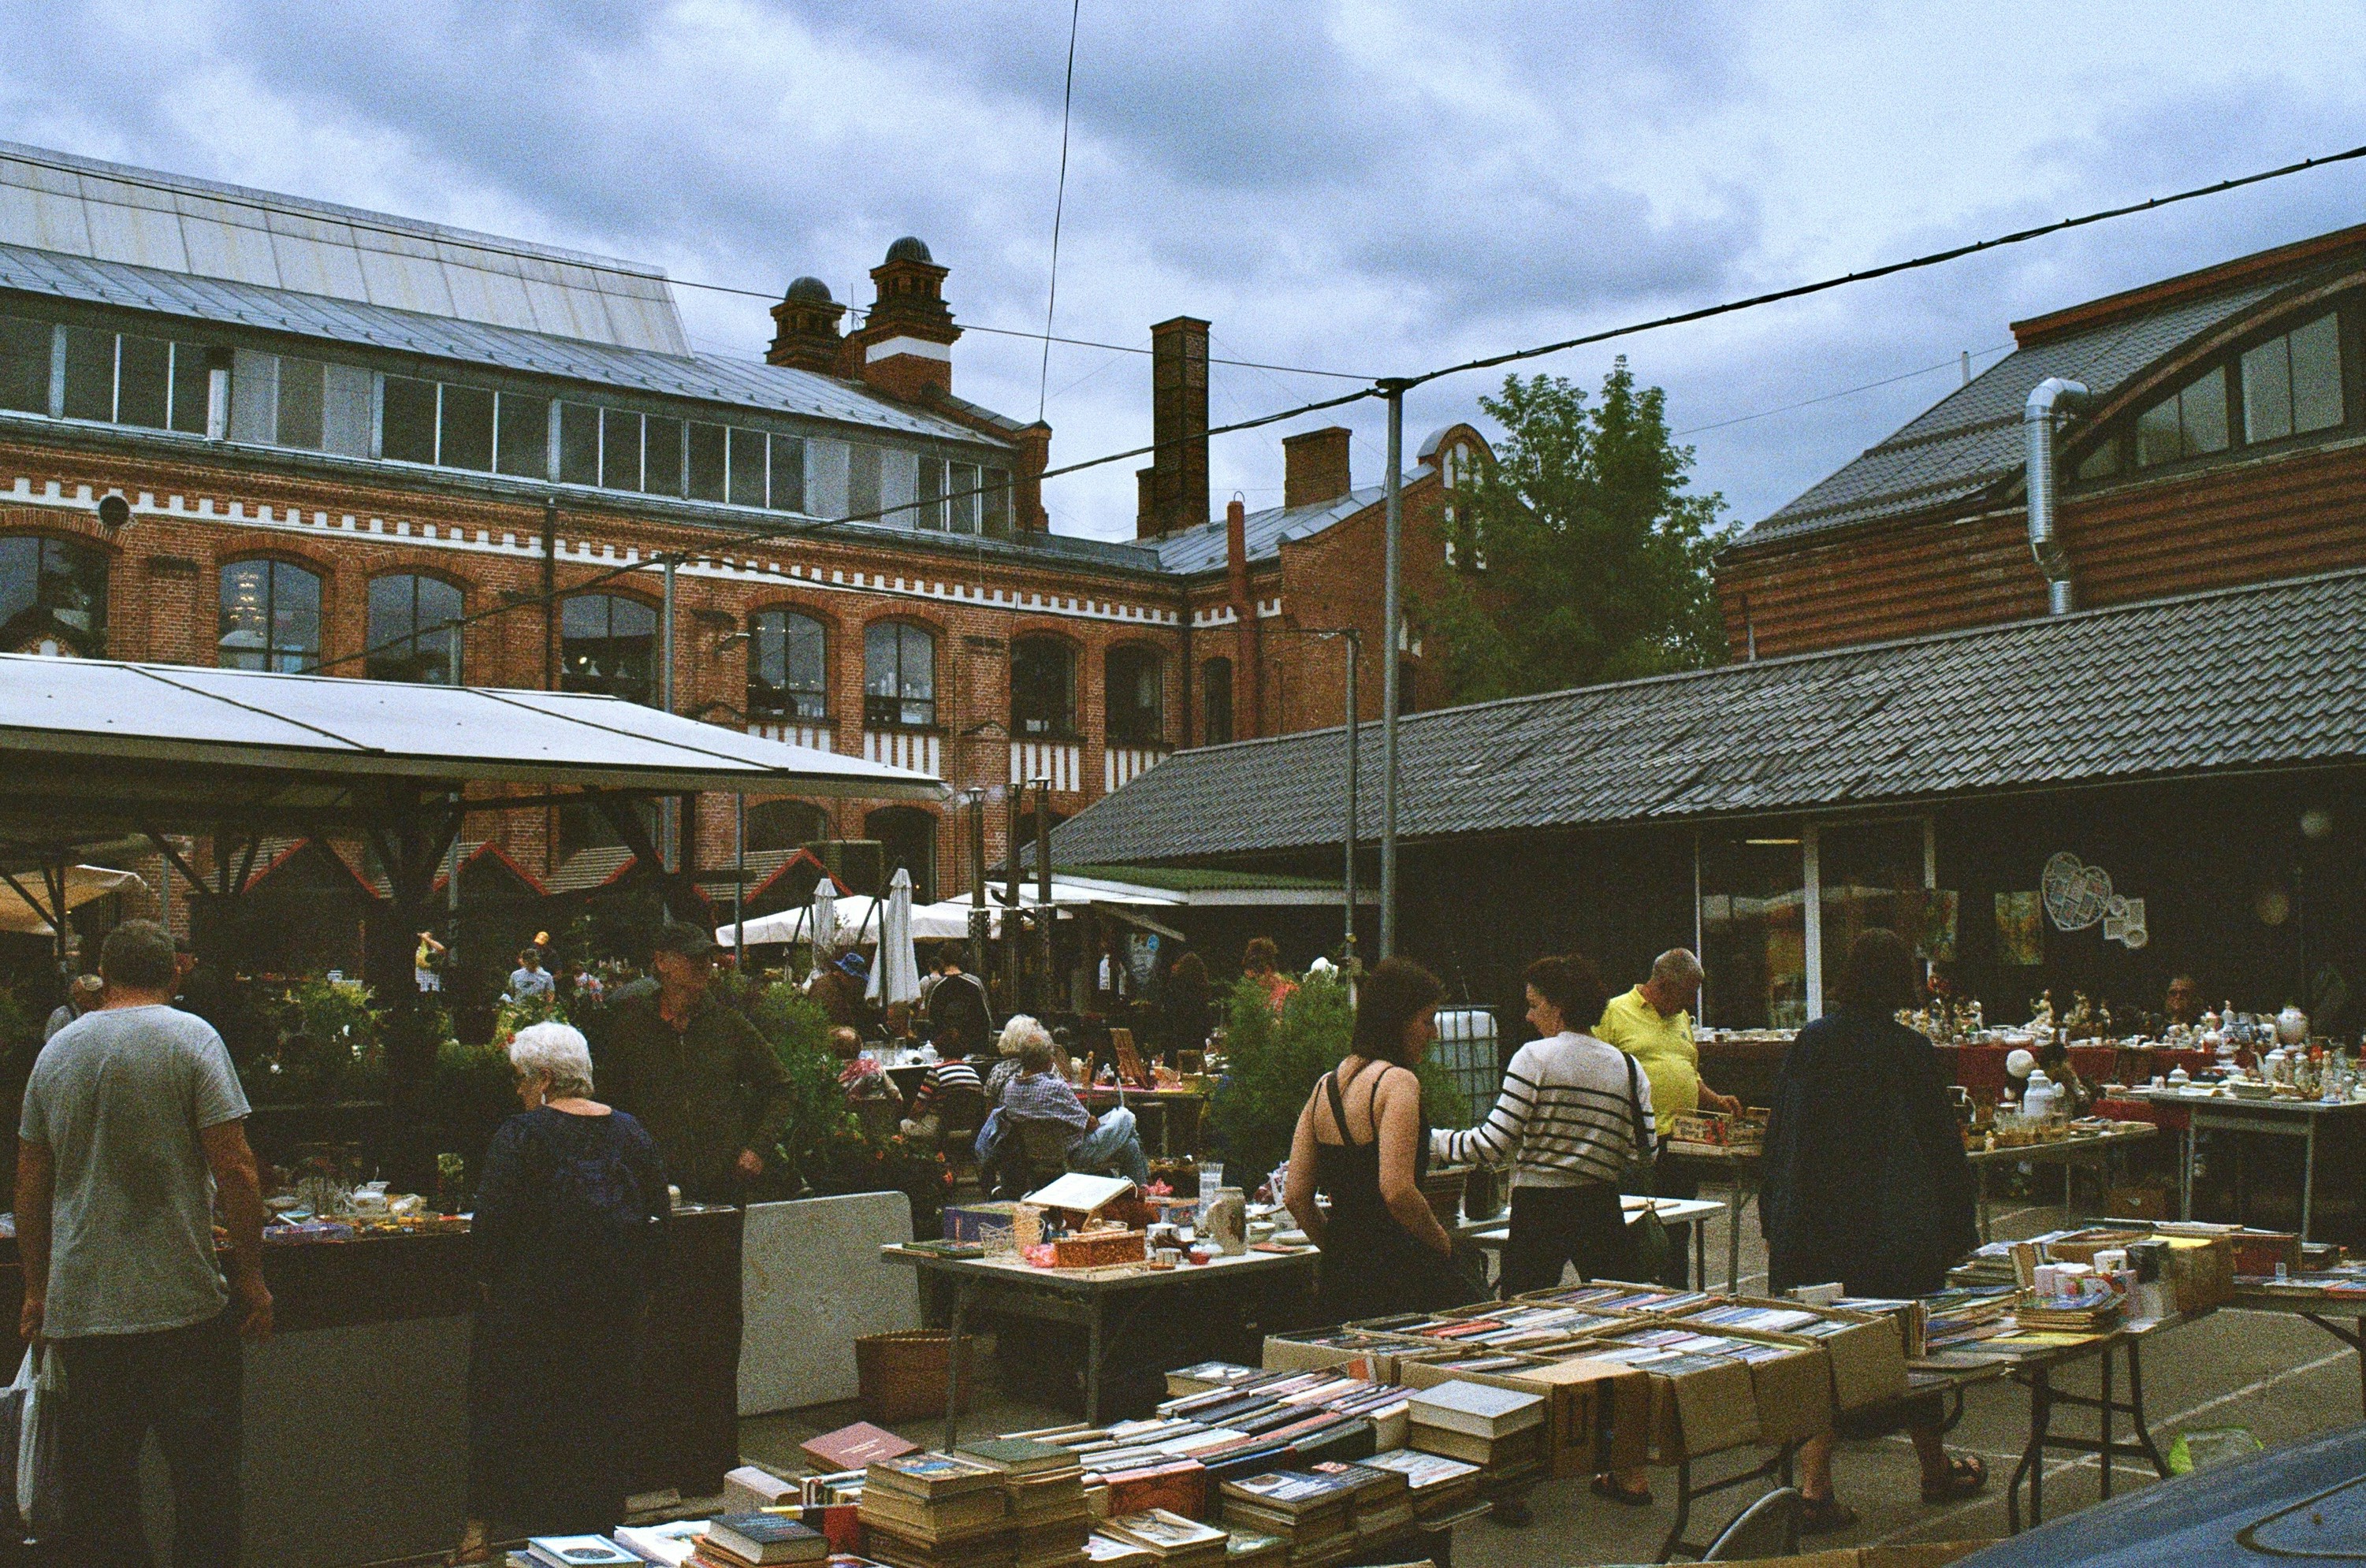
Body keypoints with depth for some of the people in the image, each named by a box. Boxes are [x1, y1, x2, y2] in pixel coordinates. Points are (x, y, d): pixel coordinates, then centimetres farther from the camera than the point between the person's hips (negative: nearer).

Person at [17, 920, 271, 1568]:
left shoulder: (56, 1050, 8)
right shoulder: (192, 1037, -6)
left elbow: (30, 1185, 13)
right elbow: (233, 1167, -12)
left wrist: (37, 1288, 22)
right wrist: (251, 1276, -4)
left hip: (78, 1307, 5)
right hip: (183, 1302, -4)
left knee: (96, 1491, 11)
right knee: (203, 1477, 4)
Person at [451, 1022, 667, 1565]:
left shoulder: (520, 1135, -10)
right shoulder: (631, 1134, 5)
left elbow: (491, 1221, -14)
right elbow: (657, 1218, 9)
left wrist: (489, 1279, 1)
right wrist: (640, 1291, 16)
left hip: (532, 1300, -4)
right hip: (612, 1300, 4)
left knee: (506, 1409, 9)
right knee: (600, 1412, 14)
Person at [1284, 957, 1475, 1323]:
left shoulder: (1326, 1085, 12)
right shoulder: (1397, 1082, -12)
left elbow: (1295, 1195, 11)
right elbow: (1397, 1191, -22)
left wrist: (1339, 1249, 19)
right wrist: (1441, 1240, -6)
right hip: (1398, 1272, -8)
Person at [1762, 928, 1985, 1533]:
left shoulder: (1809, 1044, 1)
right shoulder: (1910, 1051, -7)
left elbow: (1778, 1137, 5)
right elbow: (1943, 1144, -3)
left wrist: (1774, 1222, 13)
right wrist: (1960, 1228, 6)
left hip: (1809, 1228, 2)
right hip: (1898, 1229, -1)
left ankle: (1814, 1484, -6)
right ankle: (1936, 1471, 33)